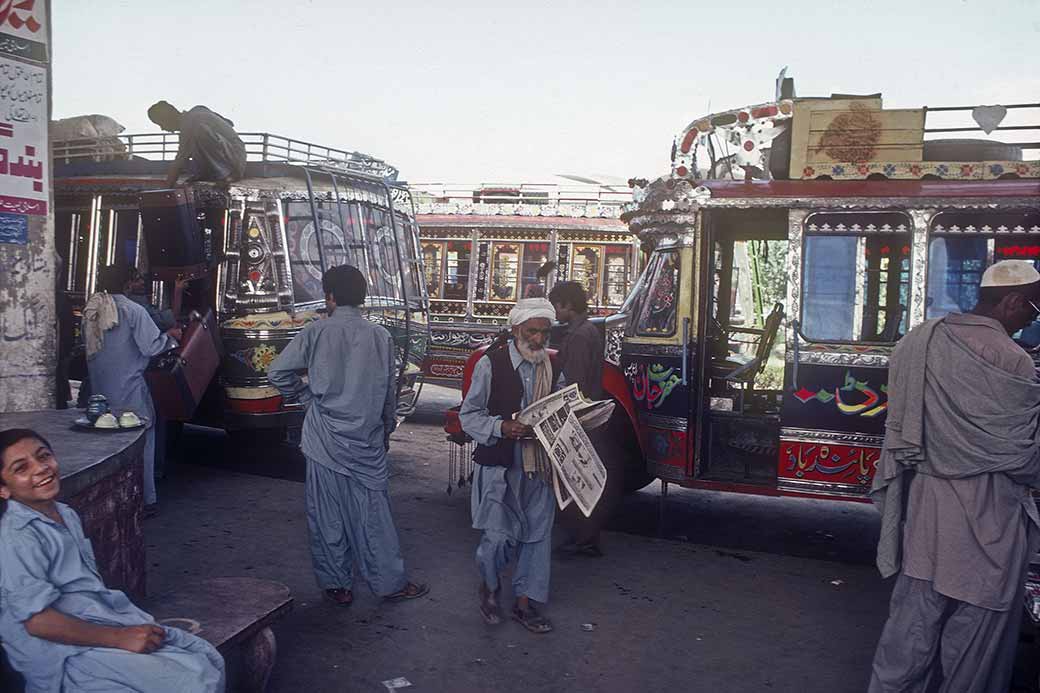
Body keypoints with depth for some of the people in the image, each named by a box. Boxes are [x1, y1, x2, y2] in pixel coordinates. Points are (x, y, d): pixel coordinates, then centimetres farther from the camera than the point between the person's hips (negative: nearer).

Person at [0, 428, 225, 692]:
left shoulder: (66, 515, 12)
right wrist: (121, 638, -20)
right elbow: (38, 620, -21)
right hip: (71, 649, -9)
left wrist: (136, 622, 7)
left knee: (210, 659, 1)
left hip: (110, 619, 9)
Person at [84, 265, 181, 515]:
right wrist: (170, 336, 3)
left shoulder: (90, 312, 7)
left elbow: (87, 344, 16)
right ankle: (145, 500, 5)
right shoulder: (133, 311, -12)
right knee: (140, 442, 2)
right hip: (130, 392, -6)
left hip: (100, 390, 6)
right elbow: (151, 346, -14)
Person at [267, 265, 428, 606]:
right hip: (367, 440, 2)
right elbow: (389, 393, 6)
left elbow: (278, 372, -6)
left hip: (325, 440, -1)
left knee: (328, 515, 9)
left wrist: (306, 396, 9)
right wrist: (386, 431, 20)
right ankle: (390, 582, 19)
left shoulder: (317, 332, -6)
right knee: (373, 513, 10)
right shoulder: (381, 337, -1)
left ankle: (336, 585, 19)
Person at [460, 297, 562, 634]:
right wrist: (502, 427, -22)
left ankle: (524, 602, 27)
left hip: (538, 466, 5)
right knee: (498, 536, -3)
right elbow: (469, 414, -7)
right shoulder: (491, 363, -9)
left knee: (537, 534, 10)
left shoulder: (552, 367, 7)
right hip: (499, 465, -5)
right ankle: (488, 585, 29)